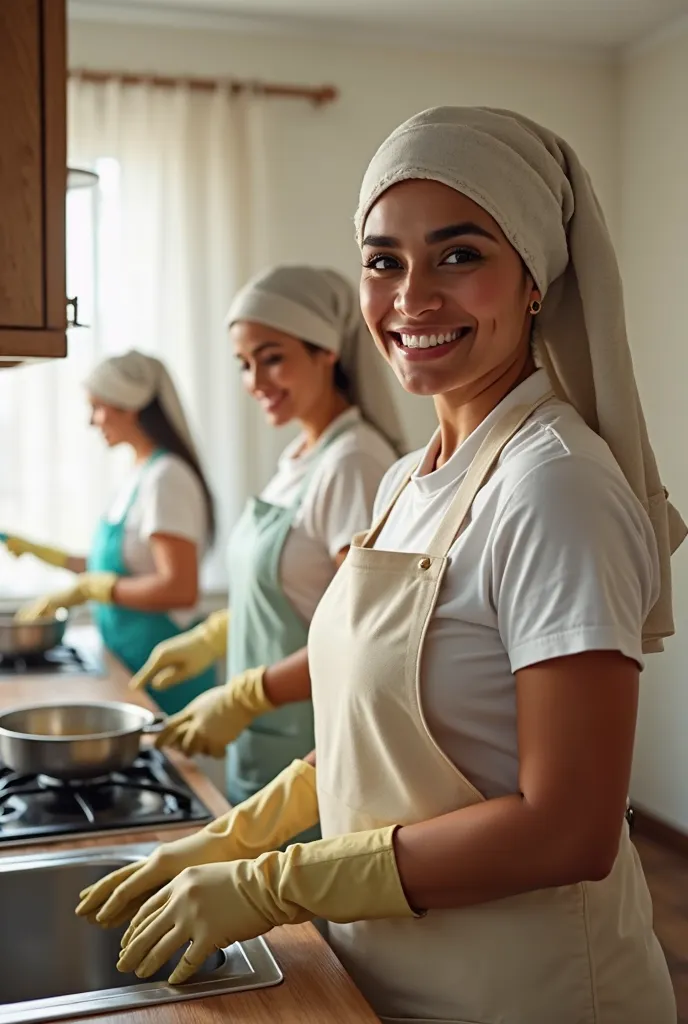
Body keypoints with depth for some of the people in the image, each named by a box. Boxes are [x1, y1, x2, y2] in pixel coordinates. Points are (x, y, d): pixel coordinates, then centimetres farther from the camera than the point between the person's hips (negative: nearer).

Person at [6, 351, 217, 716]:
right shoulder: (141, 475, 9)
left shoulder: (165, 477, -16)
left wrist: (86, 588, -21)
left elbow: (179, 588, -23)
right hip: (129, 659, 8)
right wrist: (39, 552, 19)